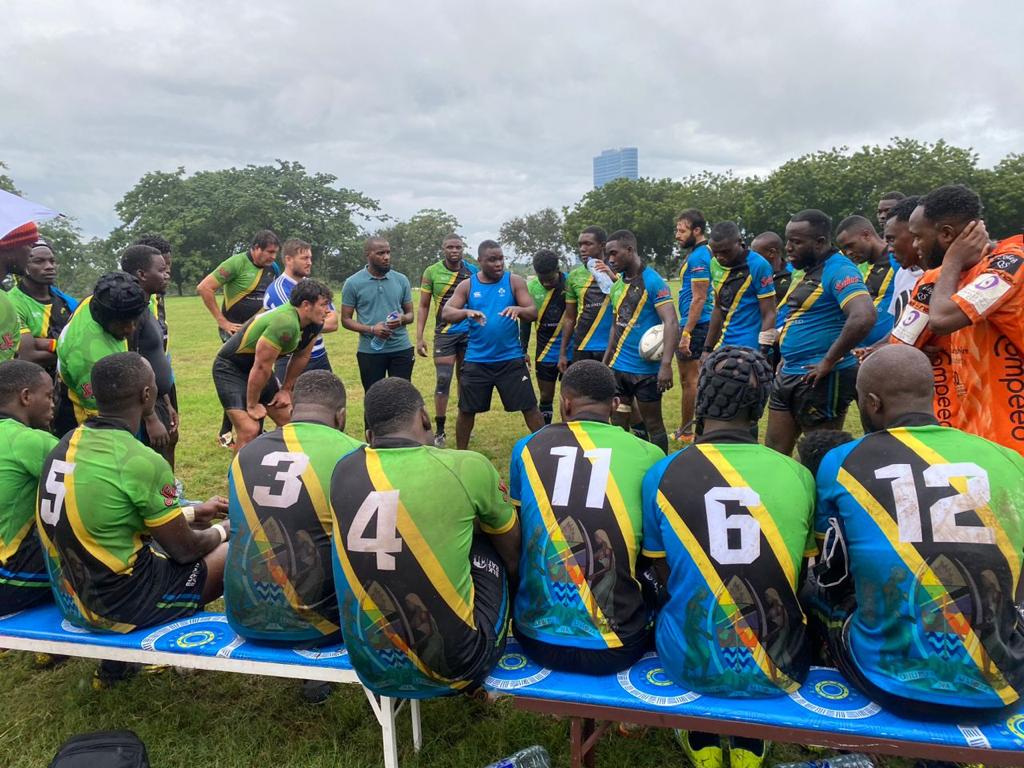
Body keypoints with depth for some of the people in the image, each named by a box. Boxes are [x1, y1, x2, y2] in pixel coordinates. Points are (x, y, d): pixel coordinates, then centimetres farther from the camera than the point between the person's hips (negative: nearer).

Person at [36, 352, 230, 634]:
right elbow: (184, 550, -13)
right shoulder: (142, 462, -25)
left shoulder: (69, 443, 0)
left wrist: (193, 513, 21)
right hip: (120, 606, -8)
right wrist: (222, 531, 8)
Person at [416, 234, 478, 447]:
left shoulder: (472, 271, 2)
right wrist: (419, 337, -4)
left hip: (470, 332, 2)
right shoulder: (432, 272, -2)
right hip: (444, 334, -2)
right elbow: (423, 306, 2)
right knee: (443, 380, -5)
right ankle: (439, 431, 5)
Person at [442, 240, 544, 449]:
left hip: (511, 358, -1)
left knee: (529, 407, 0)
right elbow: (446, 313, -6)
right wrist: (466, 312, -28)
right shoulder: (467, 285, 2)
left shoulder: (514, 281, -1)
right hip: (477, 360, 1)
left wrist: (518, 309, -30)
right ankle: (460, 454, 28)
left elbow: (533, 313, -6)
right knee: (466, 410, 10)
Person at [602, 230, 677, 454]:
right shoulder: (616, 285, 10)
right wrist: (605, 362, 16)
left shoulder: (653, 281, -12)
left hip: (646, 369, -6)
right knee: (618, 425, 12)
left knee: (653, 424, 7)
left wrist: (666, 364, -30)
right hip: (618, 367, 7)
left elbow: (671, 324, -20)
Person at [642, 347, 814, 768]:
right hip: (780, 668, 2)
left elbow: (664, 575, 4)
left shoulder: (662, 475, -10)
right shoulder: (797, 476, -7)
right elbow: (802, 576, 8)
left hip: (692, 664, -1)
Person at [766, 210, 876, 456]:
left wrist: (829, 362, -23)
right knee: (773, 452, 15)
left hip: (819, 380, -10)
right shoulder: (810, 271, 14)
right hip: (788, 375, 10)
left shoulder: (838, 270, -16)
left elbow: (864, 317, -31)